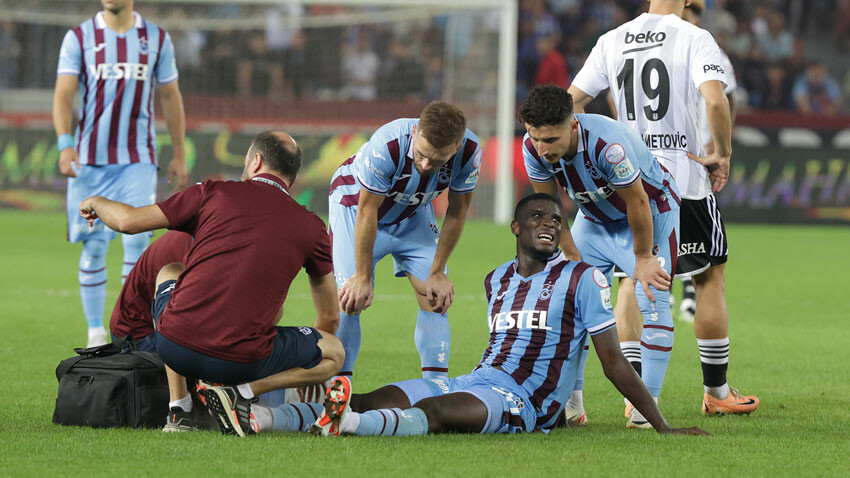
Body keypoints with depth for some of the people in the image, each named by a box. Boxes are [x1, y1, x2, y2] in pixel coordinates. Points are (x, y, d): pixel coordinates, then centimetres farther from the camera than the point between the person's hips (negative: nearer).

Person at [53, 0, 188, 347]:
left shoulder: (157, 40, 6)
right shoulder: (79, 38, 1)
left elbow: (170, 97, 14)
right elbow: (63, 94, -6)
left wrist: (179, 154, 13)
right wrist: (65, 144, -21)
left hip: (138, 160, 0)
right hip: (90, 159, 0)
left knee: (137, 240, -10)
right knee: (93, 246, 1)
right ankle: (95, 333, 12)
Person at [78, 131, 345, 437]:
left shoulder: (216, 194, 7)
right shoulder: (311, 226, 10)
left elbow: (129, 221, 10)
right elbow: (329, 317, 19)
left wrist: (97, 202, 33)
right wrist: (303, 371, 37)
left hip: (174, 345, 2)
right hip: (242, 361, -1)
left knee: (167, 273, 35)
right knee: (335, 353, 22)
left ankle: (178, 406, 25)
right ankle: (241, 392, -3)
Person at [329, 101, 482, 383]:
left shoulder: (469, 152, -29)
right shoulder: (387, 146, -41)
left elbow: (457, 211, -12)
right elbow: (367, 212, -28)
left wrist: (437, 273, -7)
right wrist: (362, 277, -20)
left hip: (413, 212, 4)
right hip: (357, 200, -4)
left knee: (436, 296, -7)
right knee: (351, 299, -16)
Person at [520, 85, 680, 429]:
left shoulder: (607, 145, -41)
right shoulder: (534, 148, -23)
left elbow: (637, 202, -26)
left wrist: (643, 259, -15)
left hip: (652, 213, -5)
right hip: (595, 217, 6)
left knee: (652, 299, -17)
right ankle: (571, 404, 1)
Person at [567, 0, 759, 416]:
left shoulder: (611, 42, 5)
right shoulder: (693, 39, -8)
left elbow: (572, 101, 4)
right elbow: (715, 101, -23)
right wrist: (723, 154, -9)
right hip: (684, 179, -3)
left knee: (633, 279, 11)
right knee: (710, 277, 10)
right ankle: (716, 392, 15)